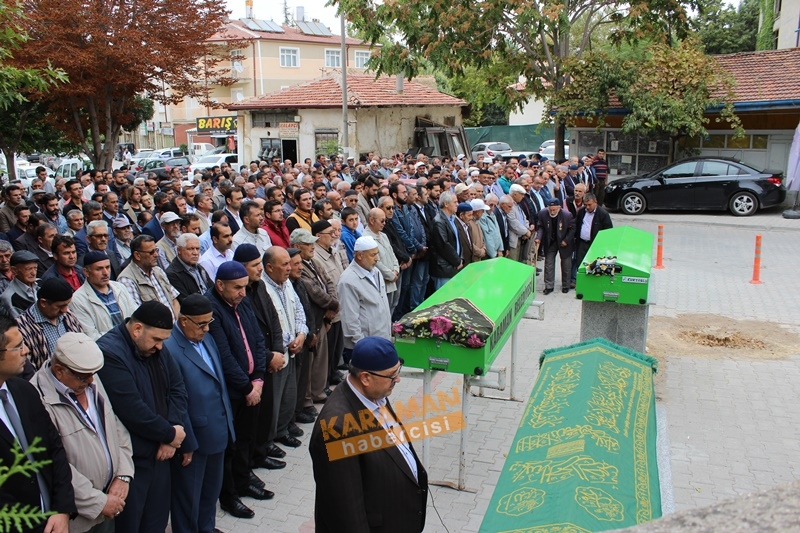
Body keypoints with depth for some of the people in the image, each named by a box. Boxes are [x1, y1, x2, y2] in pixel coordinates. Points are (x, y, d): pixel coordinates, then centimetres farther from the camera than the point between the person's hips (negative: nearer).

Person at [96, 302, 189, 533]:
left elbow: (177, 388, 7)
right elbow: (132, 411, -26)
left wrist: (172, 432, -8)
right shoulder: (109, 352, -22)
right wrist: (169, 434, -13)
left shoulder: (157, 349, 5)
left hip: (159, 452, 7)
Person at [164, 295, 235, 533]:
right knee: (189, 496, 14)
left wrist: (227, 421, 12)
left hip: (217, 431, 8)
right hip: (194, 437, -8)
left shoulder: (207, 338, 3)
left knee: (212, 489, 24)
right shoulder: (169, 348, -25)